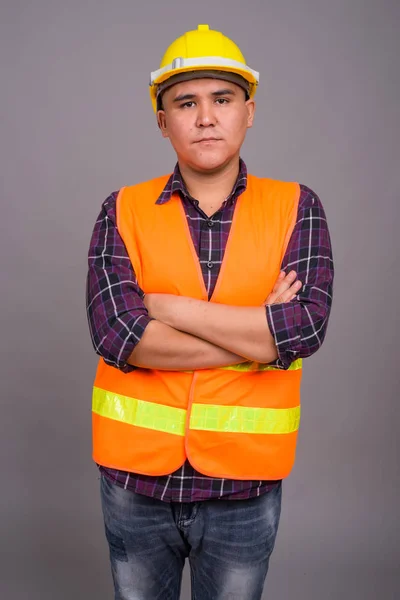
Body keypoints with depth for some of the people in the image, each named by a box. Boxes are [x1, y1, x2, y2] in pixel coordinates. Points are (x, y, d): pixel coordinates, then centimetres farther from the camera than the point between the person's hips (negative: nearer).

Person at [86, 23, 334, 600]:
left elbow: (307, 326, -17)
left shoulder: (295, 208, -4)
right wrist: (261, 330, -17)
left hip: (245, 483, 0)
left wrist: (168, 307, -16)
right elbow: (115, 335, -17)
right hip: (134, 474, 1)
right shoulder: (123, 210, -3)